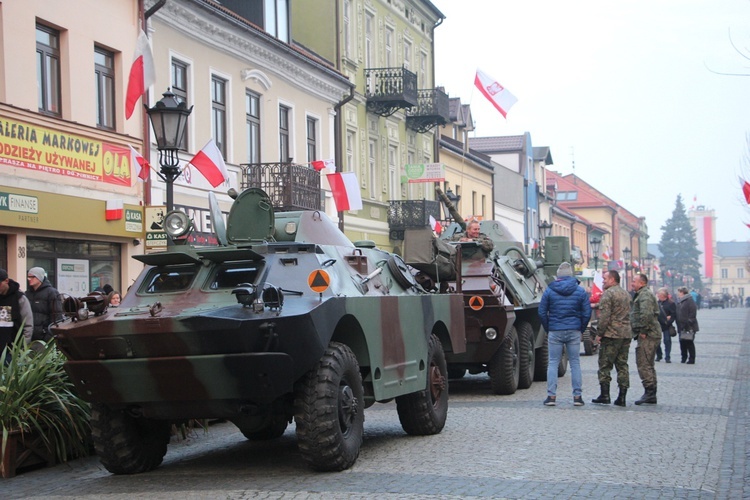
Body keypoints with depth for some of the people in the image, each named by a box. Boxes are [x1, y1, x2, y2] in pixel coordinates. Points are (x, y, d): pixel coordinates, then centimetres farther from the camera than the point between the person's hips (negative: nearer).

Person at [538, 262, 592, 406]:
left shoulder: (549, 291, 0)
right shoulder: (580, 291, 1)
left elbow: (542, 312, 1)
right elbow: (587, 313, 1)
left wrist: (548, 328, 12)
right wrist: (581, 329, 13)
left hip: (555, 332, -1)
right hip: (574, 332, 1)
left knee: (553, 363, 5)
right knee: (575, 363, 7)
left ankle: (551, 396, 0)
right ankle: (577, 396, 6)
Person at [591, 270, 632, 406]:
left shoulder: (608, 294, -9)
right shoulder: (626, 294, 17)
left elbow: (604, 316, -16)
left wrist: (599, 333, -12)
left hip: (611, 335, -7)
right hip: (626, 334, 7)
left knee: (605, 366, -1)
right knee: (622, 365, 8)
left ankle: (605, 395, -2)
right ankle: (622, 397, 6)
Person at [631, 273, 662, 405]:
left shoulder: (645, 295, -13)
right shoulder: (642, 294, 21)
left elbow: (646, 314, -28)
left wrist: (643, 331, -22)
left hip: (647, 336, -11)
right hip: (651, 335, 11)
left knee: (643, 364, -11)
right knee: (648, 365, 14)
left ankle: (649, 392, -11)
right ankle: (651, 394, 19)